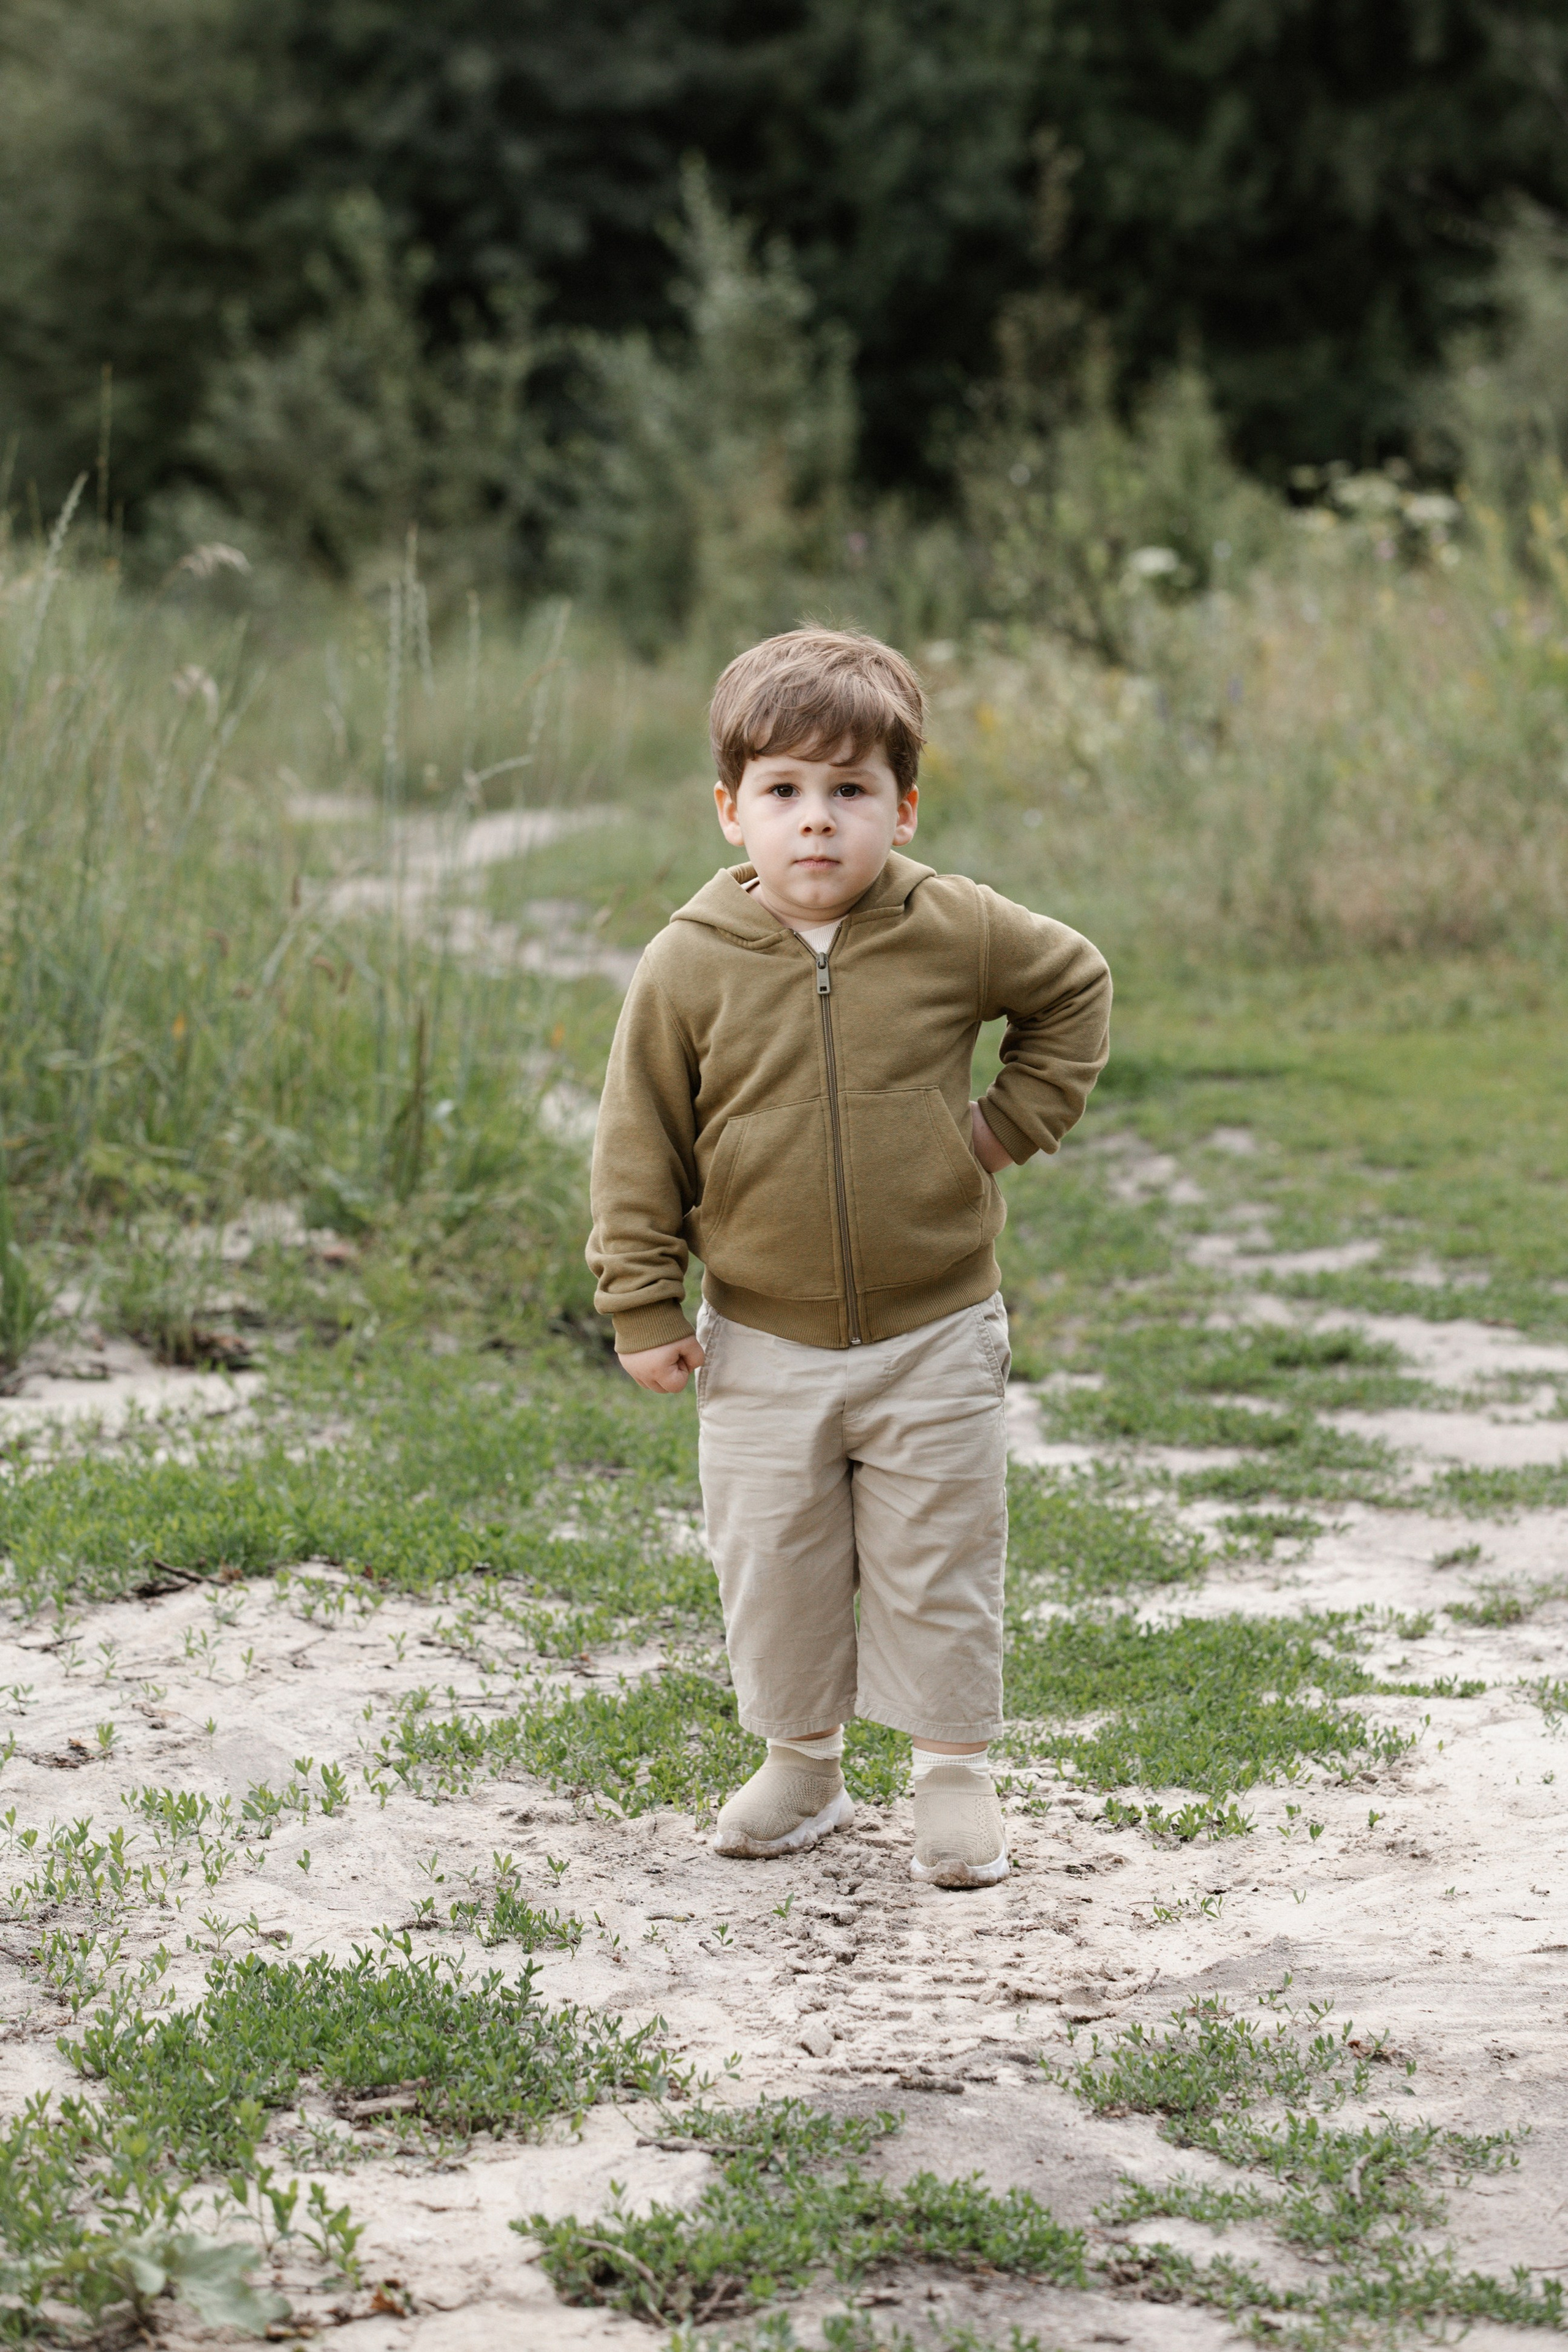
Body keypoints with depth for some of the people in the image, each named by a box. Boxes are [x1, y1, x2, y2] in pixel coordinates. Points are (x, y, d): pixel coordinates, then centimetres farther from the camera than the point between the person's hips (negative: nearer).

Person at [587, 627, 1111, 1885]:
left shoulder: (956, 932, -8)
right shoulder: (689, 965, -8)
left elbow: (1075, 984, 11)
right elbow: (641, 1145, -2)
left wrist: (1016, 1120, 2)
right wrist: (644, 1306, -4)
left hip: (936, 1336, -1)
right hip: (764, 1345, 1)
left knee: (940, 1568, 7)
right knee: (773, 1569, 10)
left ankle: (957, 1771, 22)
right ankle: (800, 1762, 29)